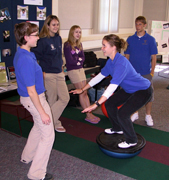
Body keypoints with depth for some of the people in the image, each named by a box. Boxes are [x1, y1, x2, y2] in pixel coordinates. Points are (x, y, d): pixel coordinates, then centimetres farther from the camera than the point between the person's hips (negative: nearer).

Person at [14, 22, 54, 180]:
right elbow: (31, 91, -26)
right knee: (48, 135, 1)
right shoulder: (27, 60, -28)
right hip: (35, 100, -10)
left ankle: (27, 156, 47)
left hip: (28, 98, 10)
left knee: (38, 127, 29)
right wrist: (42, 112, -20)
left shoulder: (20, 54, 3)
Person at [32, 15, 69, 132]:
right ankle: (55, 124, 19)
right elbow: (35, 56, -14)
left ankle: (49, 120, 18)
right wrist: (41, 72, -14)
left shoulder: (58, 38, 9)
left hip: (59, 73, 7)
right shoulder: (43, 40, -14)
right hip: (48, 74, -7)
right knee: (52, 101, 2)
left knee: (65, 98, 5)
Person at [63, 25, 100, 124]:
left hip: (80, 69, 7)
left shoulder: (79, 44, 11)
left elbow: (83, 58, 5)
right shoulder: (67, 45, -10)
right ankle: (88, 116, 4)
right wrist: (79, 60, -3)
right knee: (82, 93, -4)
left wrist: (77, 60, -14)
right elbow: (70, 60, -15)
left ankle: (90, 113, 12)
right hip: (72, 70, -6)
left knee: (85, 92, 6)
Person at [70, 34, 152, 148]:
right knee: (109, 104, 11)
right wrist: (82, 89, 7)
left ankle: (132, 141, 8)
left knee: (122, 113, -18)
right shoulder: (111, 61, -3)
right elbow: (99, 76, 6)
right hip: (129, 89, 10)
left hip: (143, 91, -10)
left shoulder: (121, 63, -33)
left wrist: (96, 104, -43)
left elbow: (113, 86, -40)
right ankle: (117, 129, 34)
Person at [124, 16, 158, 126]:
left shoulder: (150, 39, -2)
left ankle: (148, 116, 21)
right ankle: (135, 114, 28)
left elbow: (153, 57, -1)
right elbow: (127, 56, 7)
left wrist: (152, 71, -7)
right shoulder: (130, 39, 3)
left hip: (146, 73, -2)